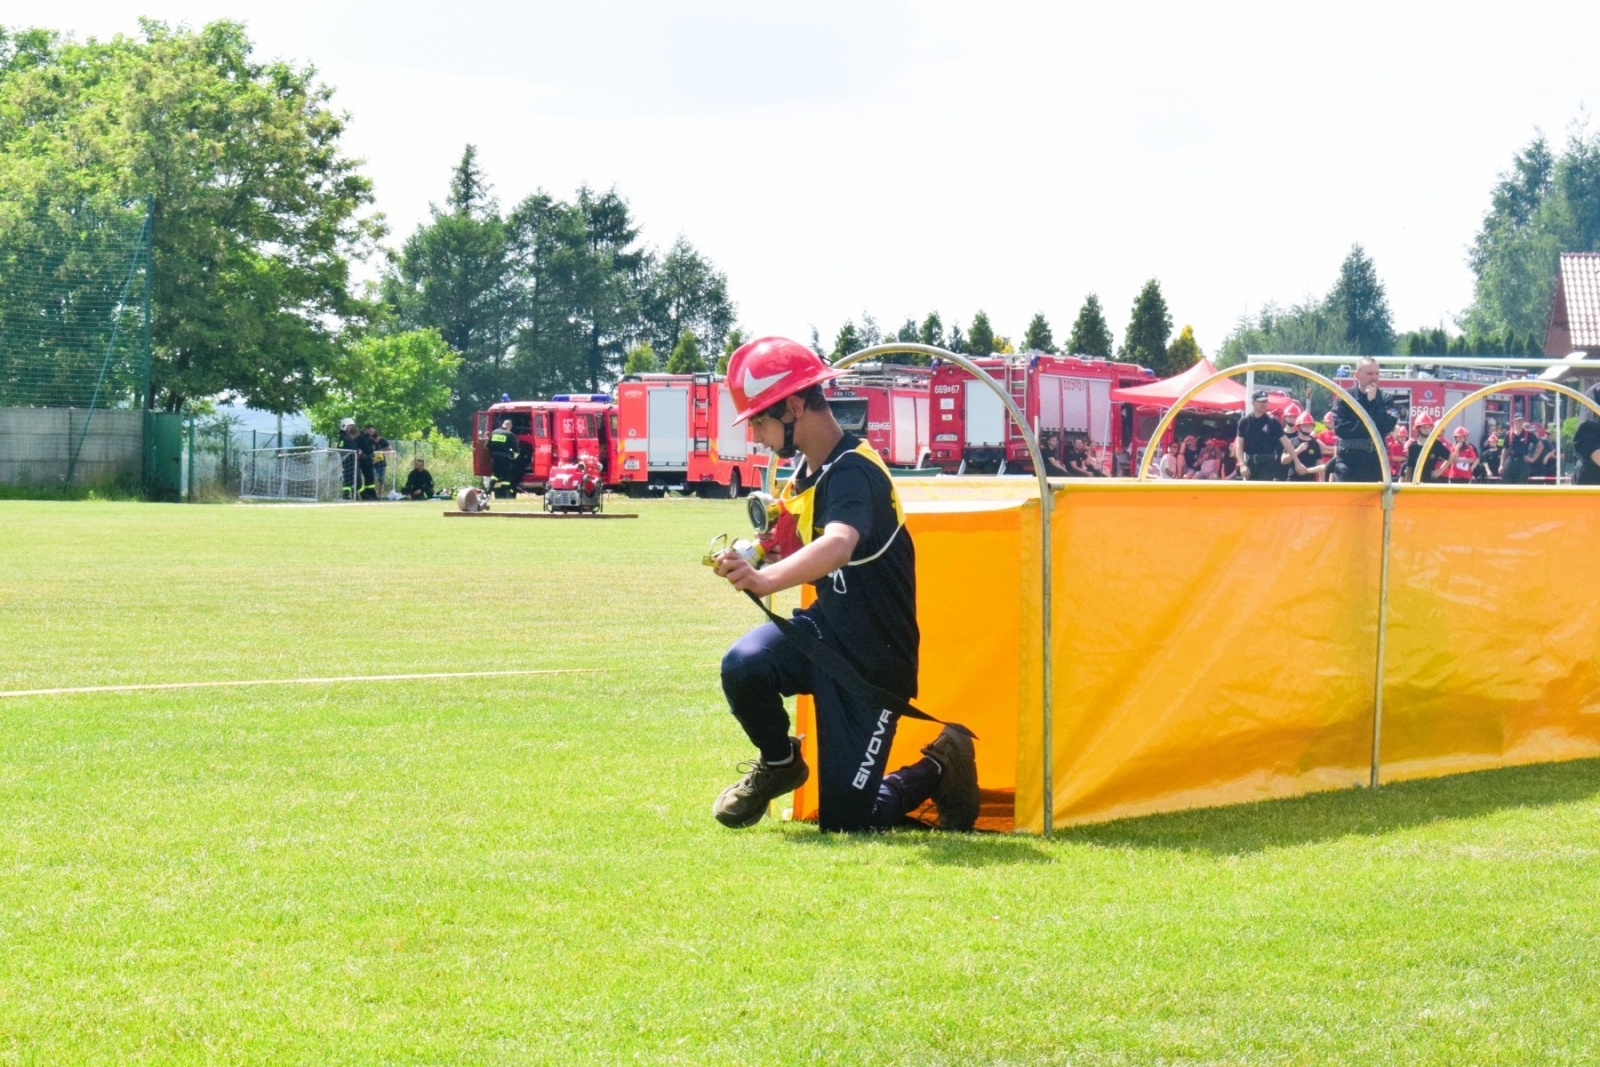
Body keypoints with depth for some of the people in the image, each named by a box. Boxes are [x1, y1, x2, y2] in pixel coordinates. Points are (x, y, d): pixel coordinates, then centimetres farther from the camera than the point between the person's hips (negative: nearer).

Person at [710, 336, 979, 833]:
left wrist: (767, 580, -62)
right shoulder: (806, 470, 4)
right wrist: (754, 562, -3)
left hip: (874, 658, -7)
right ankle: (778, 764, 5)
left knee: (844, 819, -6)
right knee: (743, 666, -26)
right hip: (825, 627, 7)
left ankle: (939, 767, 22)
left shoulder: (853, 470, -24)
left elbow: (839, 546, -45)